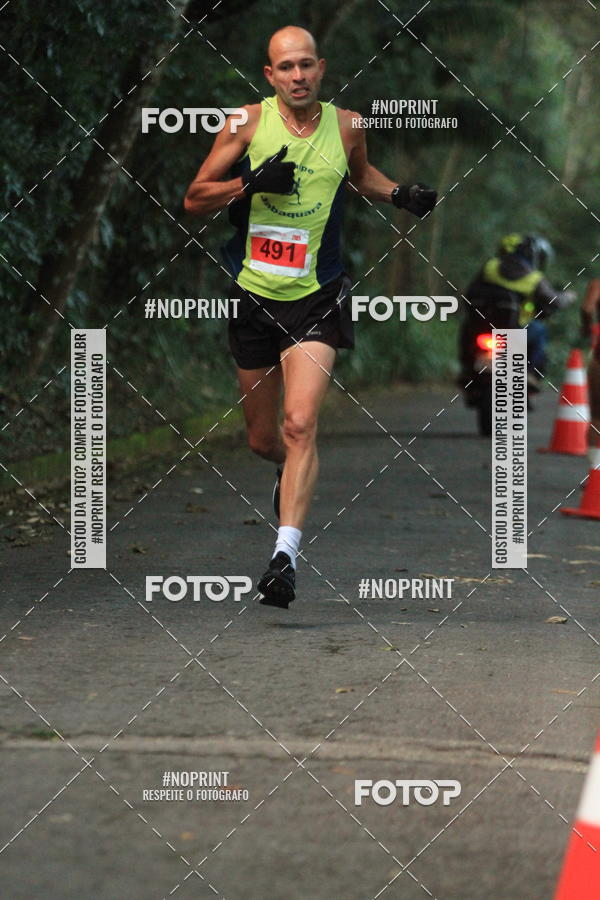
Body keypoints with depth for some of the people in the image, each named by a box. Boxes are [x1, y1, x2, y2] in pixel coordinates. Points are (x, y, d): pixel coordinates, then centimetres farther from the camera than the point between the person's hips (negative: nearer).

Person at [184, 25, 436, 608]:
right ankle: (291, 474, 50)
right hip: (253, 296, 1)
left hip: (315, 298, -1)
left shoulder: (345, 125, 1)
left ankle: (286, 553, -23)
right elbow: (194, 199, -3)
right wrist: (251, 183, -19)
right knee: (262, 439, 14)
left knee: (300, 425, -20)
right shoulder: (249, 122, -5)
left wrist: (401, 195, 6)